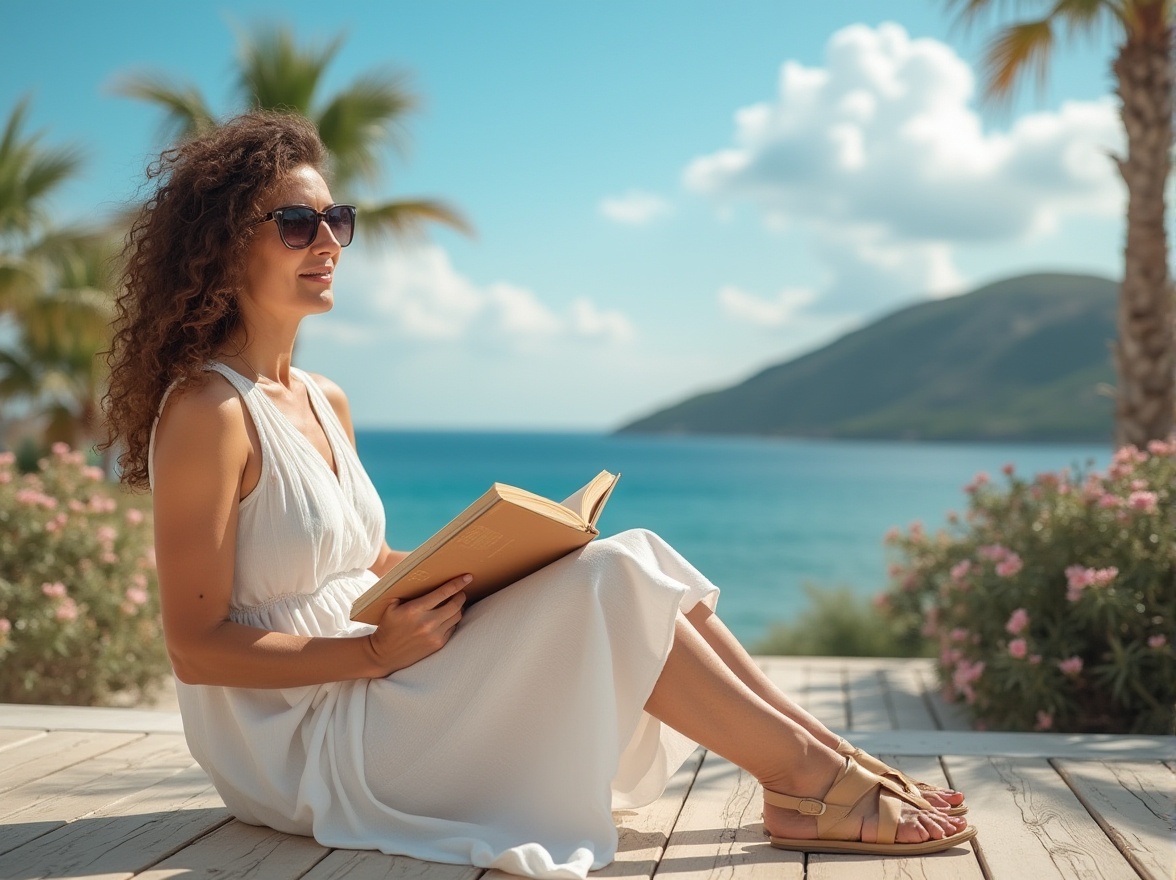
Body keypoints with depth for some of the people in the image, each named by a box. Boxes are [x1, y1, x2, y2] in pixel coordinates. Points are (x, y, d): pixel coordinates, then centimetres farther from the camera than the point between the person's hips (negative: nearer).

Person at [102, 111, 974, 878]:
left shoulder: (326, 402, 11)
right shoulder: (207, 411, -15)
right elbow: (197, 646, -17)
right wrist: (377, 651, -24)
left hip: (367, 694, 8)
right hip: (295, 749, -8)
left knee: (633, 564, -5)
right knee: (603, 590, -19)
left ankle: (827, 753, -5)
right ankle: (812, 780, -10)